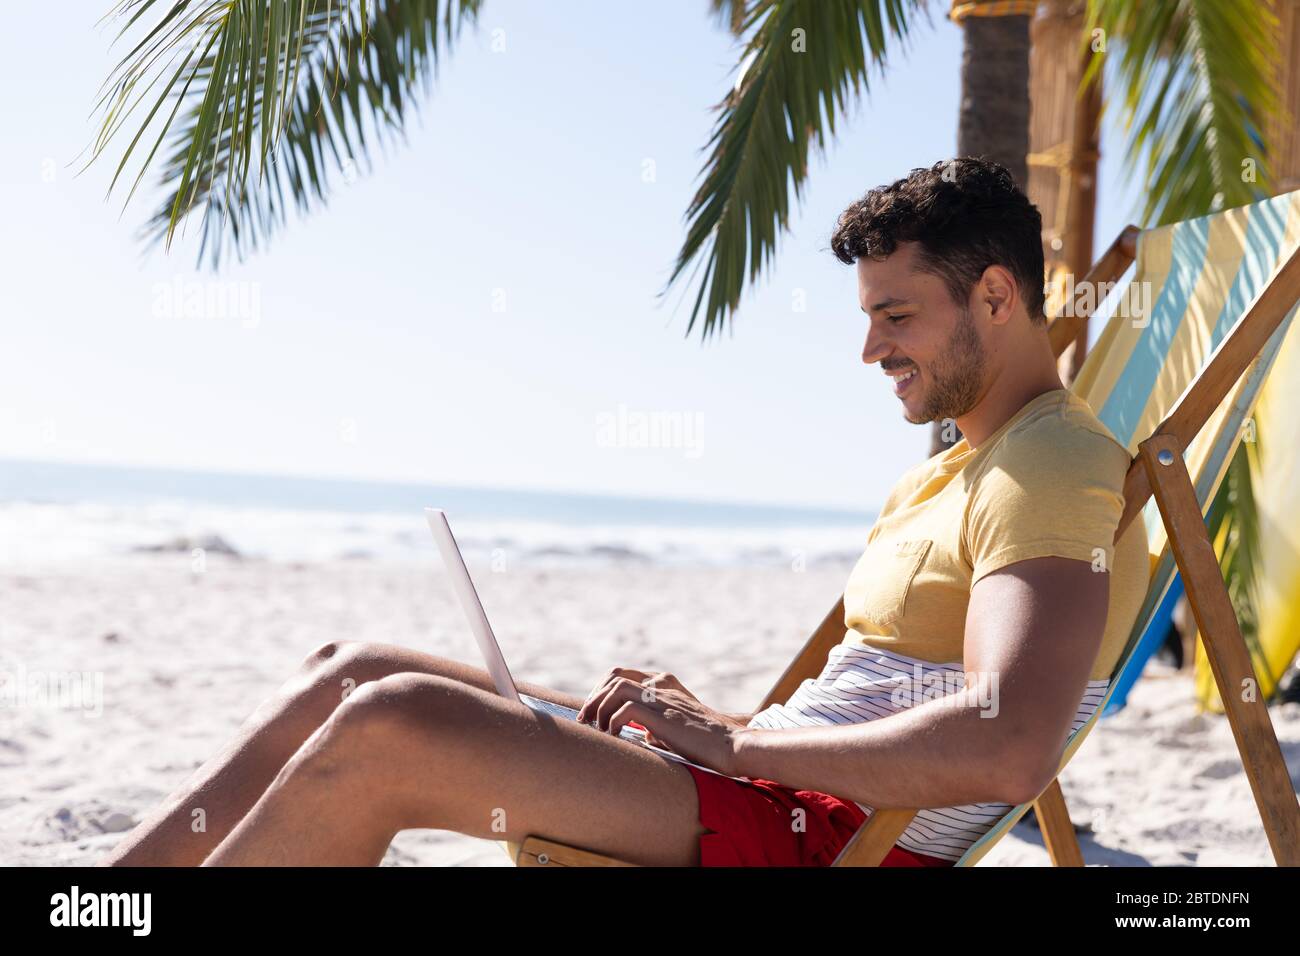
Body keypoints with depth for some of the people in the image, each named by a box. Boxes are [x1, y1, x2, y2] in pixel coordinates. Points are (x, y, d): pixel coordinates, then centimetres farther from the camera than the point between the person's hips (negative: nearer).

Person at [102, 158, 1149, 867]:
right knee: (352, 675, 2)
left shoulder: (1058, 470, -12)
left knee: (391, 725, -23)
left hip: (820, 838, -10)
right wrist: (703, 718, 4)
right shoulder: (949, 475, 20)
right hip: (782, 795, 10)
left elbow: (1007, 747, -29)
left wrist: (741, 741, -19)